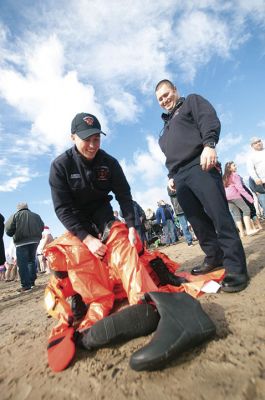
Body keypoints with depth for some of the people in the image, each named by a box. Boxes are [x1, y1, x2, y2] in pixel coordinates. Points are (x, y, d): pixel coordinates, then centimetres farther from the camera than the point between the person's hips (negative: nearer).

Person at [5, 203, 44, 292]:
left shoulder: (15, 215, 3)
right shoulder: (36, 215, 14)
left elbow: (8, 229, -3)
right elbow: (42, 227, 13)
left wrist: (15, 235, 15)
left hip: (21, 242, -4)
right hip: (34, 240, 5)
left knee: (22, 263, -2)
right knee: (31, 260, 18)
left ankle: (26, 285, -5)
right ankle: (32, 281, 20)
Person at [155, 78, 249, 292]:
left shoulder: (192, 101, 18)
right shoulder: (166, 126, 35)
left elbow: (209, 120, -2)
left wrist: (209, 144, -20)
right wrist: (171, 176, 21)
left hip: (199, 166, -7)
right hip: (180, 176, 7)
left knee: (219, 215, -14)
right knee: (198, 221, 3)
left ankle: (236, 268, -9)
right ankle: (214, 257, 14)